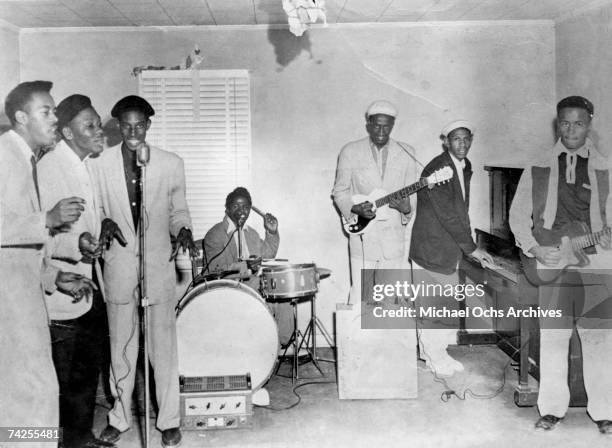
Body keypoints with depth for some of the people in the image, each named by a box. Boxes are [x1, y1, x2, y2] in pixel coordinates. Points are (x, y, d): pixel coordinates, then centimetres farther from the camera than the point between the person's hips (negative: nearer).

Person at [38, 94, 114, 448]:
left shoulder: (88, 164, 10)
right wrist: (76, 244, -34)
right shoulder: (48, 166, -16)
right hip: (62, 293, -9)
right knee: (63, 376, 1)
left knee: (91, 366, 17)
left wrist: (101, 226, 9)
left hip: (91, 284, 9)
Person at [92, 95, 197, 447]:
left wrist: (183, 230, -11)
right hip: (119, 264, 1)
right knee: (121, 345, 11)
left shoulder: (172, 164, 1)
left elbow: (178, 209, 9)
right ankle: (120, 416, 28)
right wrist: (103, 223, -14)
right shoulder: (101, 164, 0)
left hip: (159, 264, 0)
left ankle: (169, 420, 19)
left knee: (164, 345, 4)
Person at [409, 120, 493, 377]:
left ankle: (439, 353, 28)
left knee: (447, 305, 15)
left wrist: (465, 244, 8)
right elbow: (447, 215, -21)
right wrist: (471, 248, -18)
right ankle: (434, 358, 16)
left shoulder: (465, 167, 10)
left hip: (450, 248, 9)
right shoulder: (436, 170, -19)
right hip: (431, 248, -9)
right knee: (433, 305, 2)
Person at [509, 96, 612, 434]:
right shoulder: (538, 168, 7)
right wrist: (534, 250, -6)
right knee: (552, 338, 4)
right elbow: (518, 214, 6)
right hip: (551, 261, 0)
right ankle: (552, 408, 16)